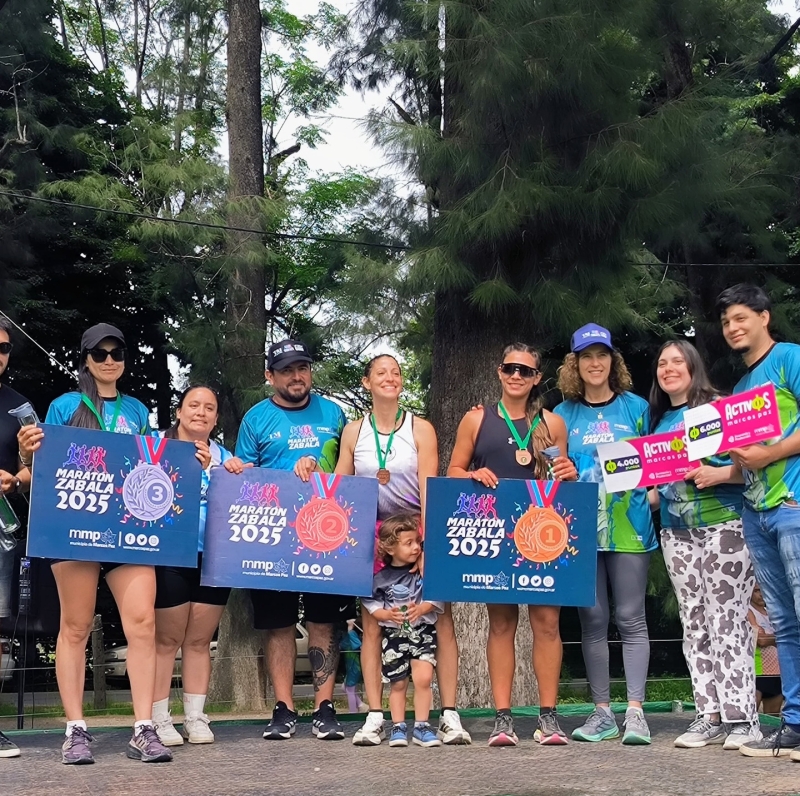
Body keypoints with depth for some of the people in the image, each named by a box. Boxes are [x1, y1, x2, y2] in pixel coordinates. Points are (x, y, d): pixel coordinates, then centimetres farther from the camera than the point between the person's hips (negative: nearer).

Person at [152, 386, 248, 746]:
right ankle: (159, 719, 6)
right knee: (166, 639, -1)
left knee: (199, 640, 9)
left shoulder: (224, 456, 15)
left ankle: (196, 717, 15)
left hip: (214, 558, 4)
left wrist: (238, 476, -4)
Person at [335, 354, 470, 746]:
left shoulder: (420, 428, 1)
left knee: (440, 618, -6)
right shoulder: (354, 431, 7)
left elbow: (428, 488, -7)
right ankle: (375, 717, 1)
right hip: (372, 534, 2)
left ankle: (449, 715, -4)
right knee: (372, 625, -2)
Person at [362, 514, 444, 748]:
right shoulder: (381, 577, -2)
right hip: (393, 634, 1)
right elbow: (370, 603, 0)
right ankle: (398, 727, 19)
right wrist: (387, 614, -16)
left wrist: (421, 608, -21)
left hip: (422, 631, 0)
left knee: (423, 678, -12)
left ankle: (421, 726, 0)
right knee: (398, 683, 7)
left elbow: (437, 599, -5)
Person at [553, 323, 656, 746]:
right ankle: (602, 711, 12)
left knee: (630, 618, -2)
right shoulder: (563, 414, 9)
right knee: (593, 620, 5)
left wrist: (651, 496, -8)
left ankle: (635, 711, 0)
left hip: (628, 527, -1)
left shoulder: (636, 407, 6)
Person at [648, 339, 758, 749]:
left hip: (724, 527, -6)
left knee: (728, 621, -8)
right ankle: (709, 716, 9)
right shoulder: (658, 421, 16)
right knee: (695, 625, 5)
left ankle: (741, 718, -5)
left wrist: (719, 474, -22)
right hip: (677, 533, 6)